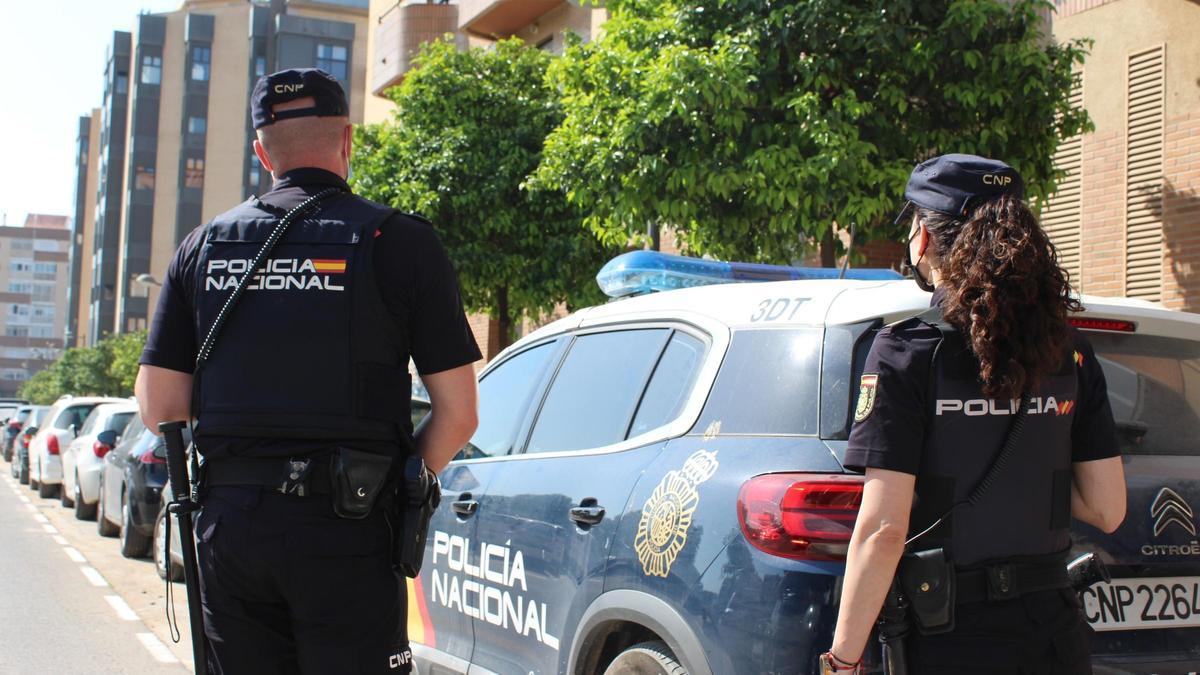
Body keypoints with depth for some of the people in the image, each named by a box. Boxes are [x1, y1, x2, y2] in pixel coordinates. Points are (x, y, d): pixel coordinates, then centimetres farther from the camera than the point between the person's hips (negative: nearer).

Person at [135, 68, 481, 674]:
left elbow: (160, 407, 6)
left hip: (227, 526, 4)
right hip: (345, 533, -3)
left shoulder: (203, 247, 7)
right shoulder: (399, 242, -3)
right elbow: (456, 414, -5)